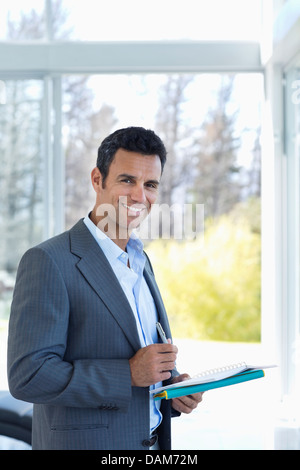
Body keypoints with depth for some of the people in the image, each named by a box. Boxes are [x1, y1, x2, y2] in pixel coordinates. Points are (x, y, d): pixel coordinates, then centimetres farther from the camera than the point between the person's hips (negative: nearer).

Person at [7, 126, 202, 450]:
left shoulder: (141, 262, 10)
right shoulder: (48, 261, -16)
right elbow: (27, 375, -22)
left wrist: (174, 386, -2)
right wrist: (130, 374, -24)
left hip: (152, 439, 7)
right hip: (83, 442, -7)